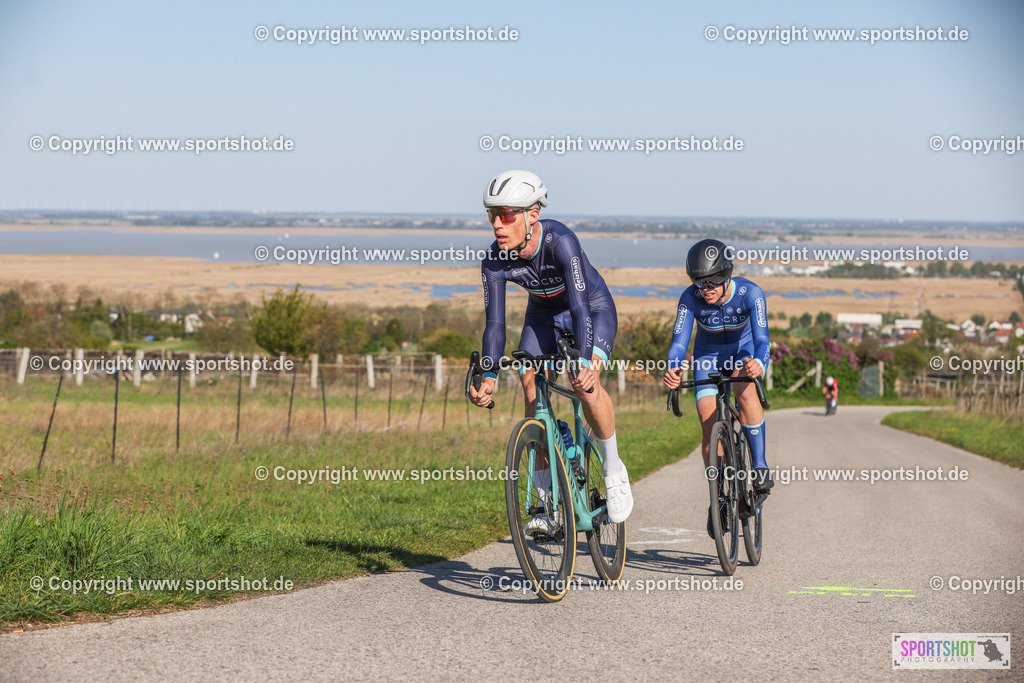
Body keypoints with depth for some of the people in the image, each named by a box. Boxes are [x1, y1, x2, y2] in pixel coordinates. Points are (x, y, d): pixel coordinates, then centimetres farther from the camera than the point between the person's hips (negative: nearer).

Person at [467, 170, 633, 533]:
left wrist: (586, 362, -54)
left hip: (593, 308, -4)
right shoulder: (495, 262, -24)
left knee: (586, 383, -29)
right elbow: (495, 323, -23)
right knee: (533, 392, -13)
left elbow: (580, 305, -42)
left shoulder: (560, 241, -37)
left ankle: (614, 470, -5)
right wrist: (487, 377, -37)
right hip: (544, 315, 4)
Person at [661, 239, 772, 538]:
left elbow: (761, 337, -39)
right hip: (708, 357, 2)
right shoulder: (690, 298, -27)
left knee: (746, 393, -35)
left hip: (742, 351, -2)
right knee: (709, 425, -10)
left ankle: (760, 465, -21)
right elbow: (679, 340, -33)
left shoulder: (749, 293, -31)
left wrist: (759, 363, -61)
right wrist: (672, 369, -55)